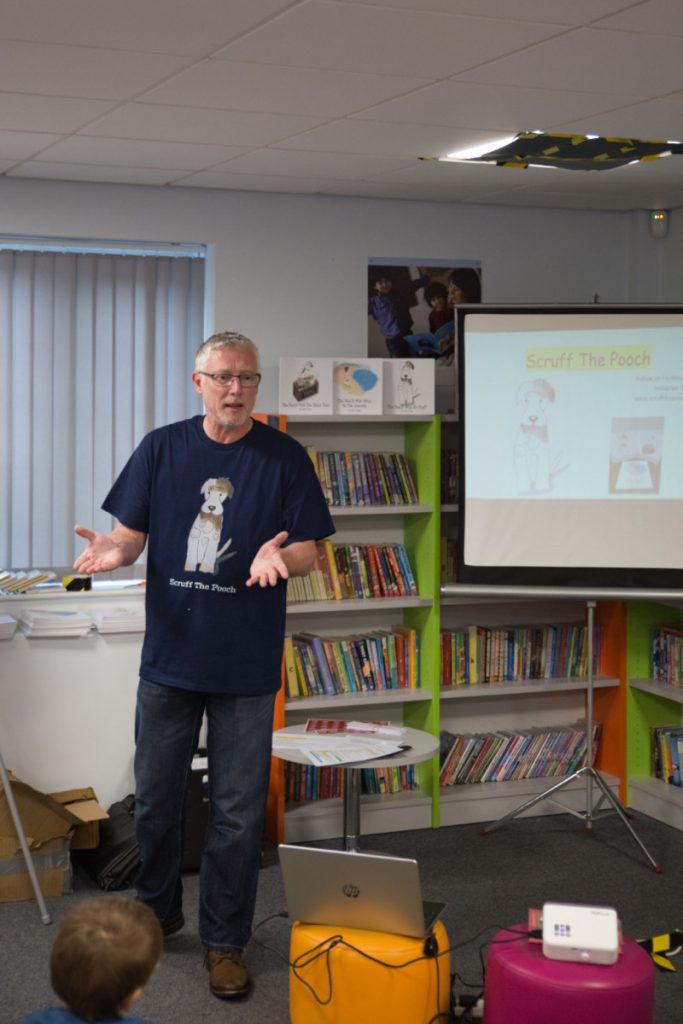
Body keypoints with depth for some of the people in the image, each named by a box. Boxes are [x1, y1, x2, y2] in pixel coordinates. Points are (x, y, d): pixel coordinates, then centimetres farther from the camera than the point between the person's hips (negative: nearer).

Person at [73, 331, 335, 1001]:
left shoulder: (284, 457, -2)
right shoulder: (161, 449, 2)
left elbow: (309, 551, -1)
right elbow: (131, 532, 4)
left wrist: (279, 556, -23)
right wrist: (110, 551, -19)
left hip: (246, 667, -2)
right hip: (169, 656, 2)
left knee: (237, 812, 5)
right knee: (155, 797, 14)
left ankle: (225, 942, 20)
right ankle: (156, 911, 36)